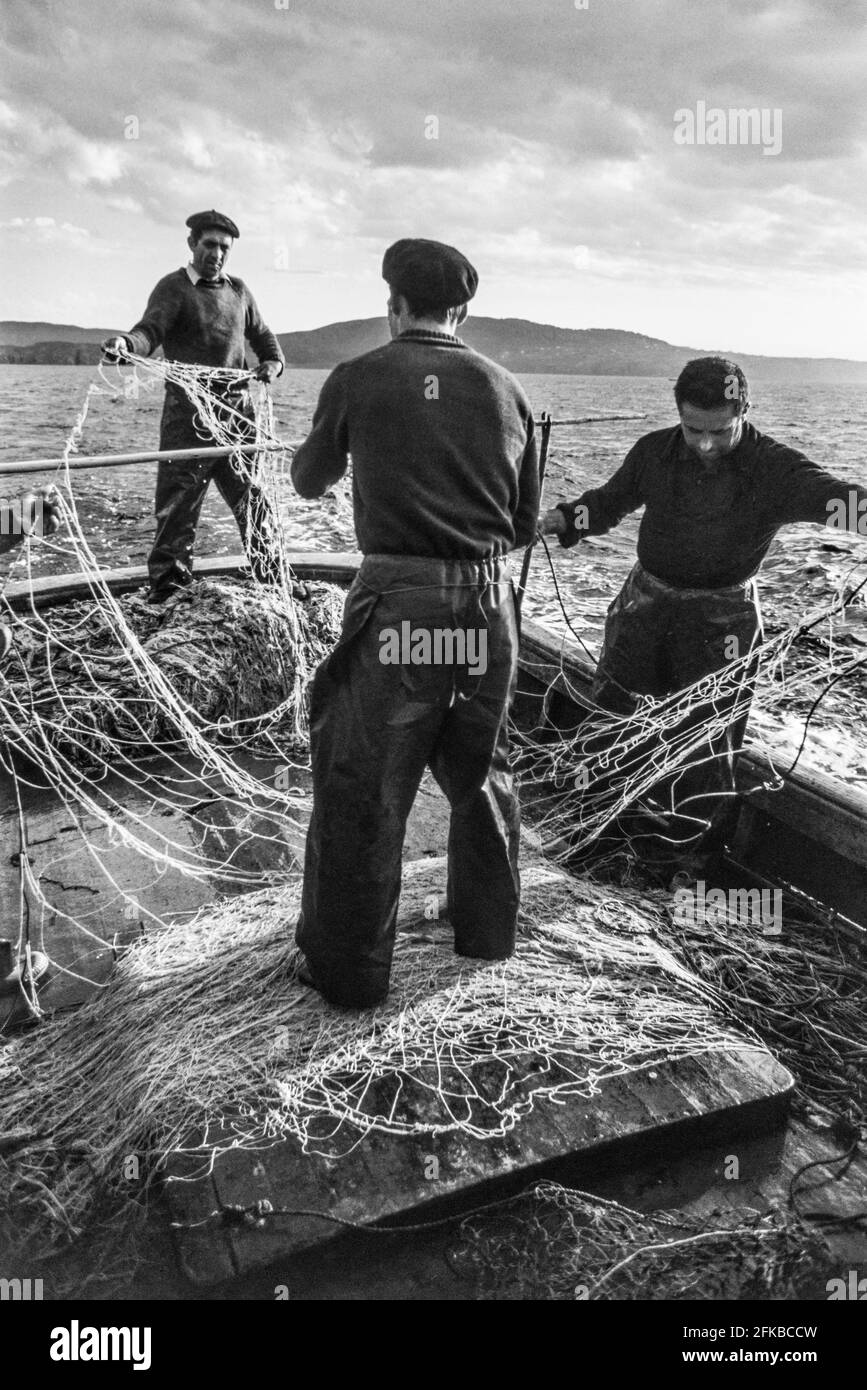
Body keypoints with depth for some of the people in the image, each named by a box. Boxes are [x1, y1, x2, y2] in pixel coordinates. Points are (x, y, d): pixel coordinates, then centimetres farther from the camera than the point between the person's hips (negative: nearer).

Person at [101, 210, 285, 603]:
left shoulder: (238, 290, 17)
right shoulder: (173, 287, -1)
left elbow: (262, 336, 26)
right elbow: (151, 329, -16)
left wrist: (273, 362, 5)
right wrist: (127, 342, -39)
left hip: (238, 408, 5)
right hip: (188, 413, -5)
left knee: (254, 496, 10)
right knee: (178, 501, -5)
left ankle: (274, 578, 22)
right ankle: (167, 584, 6)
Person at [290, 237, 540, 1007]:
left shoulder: (359, 379, -1)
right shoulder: (505, 388, 7)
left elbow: (309, 481, 15)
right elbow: (526, 522, 12)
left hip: (395, 607, -4)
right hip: (489, 607, 4)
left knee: (362, 791, 8)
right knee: (481, 772, 22)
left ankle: (348, 968, 20)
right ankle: (488, 926, 39)